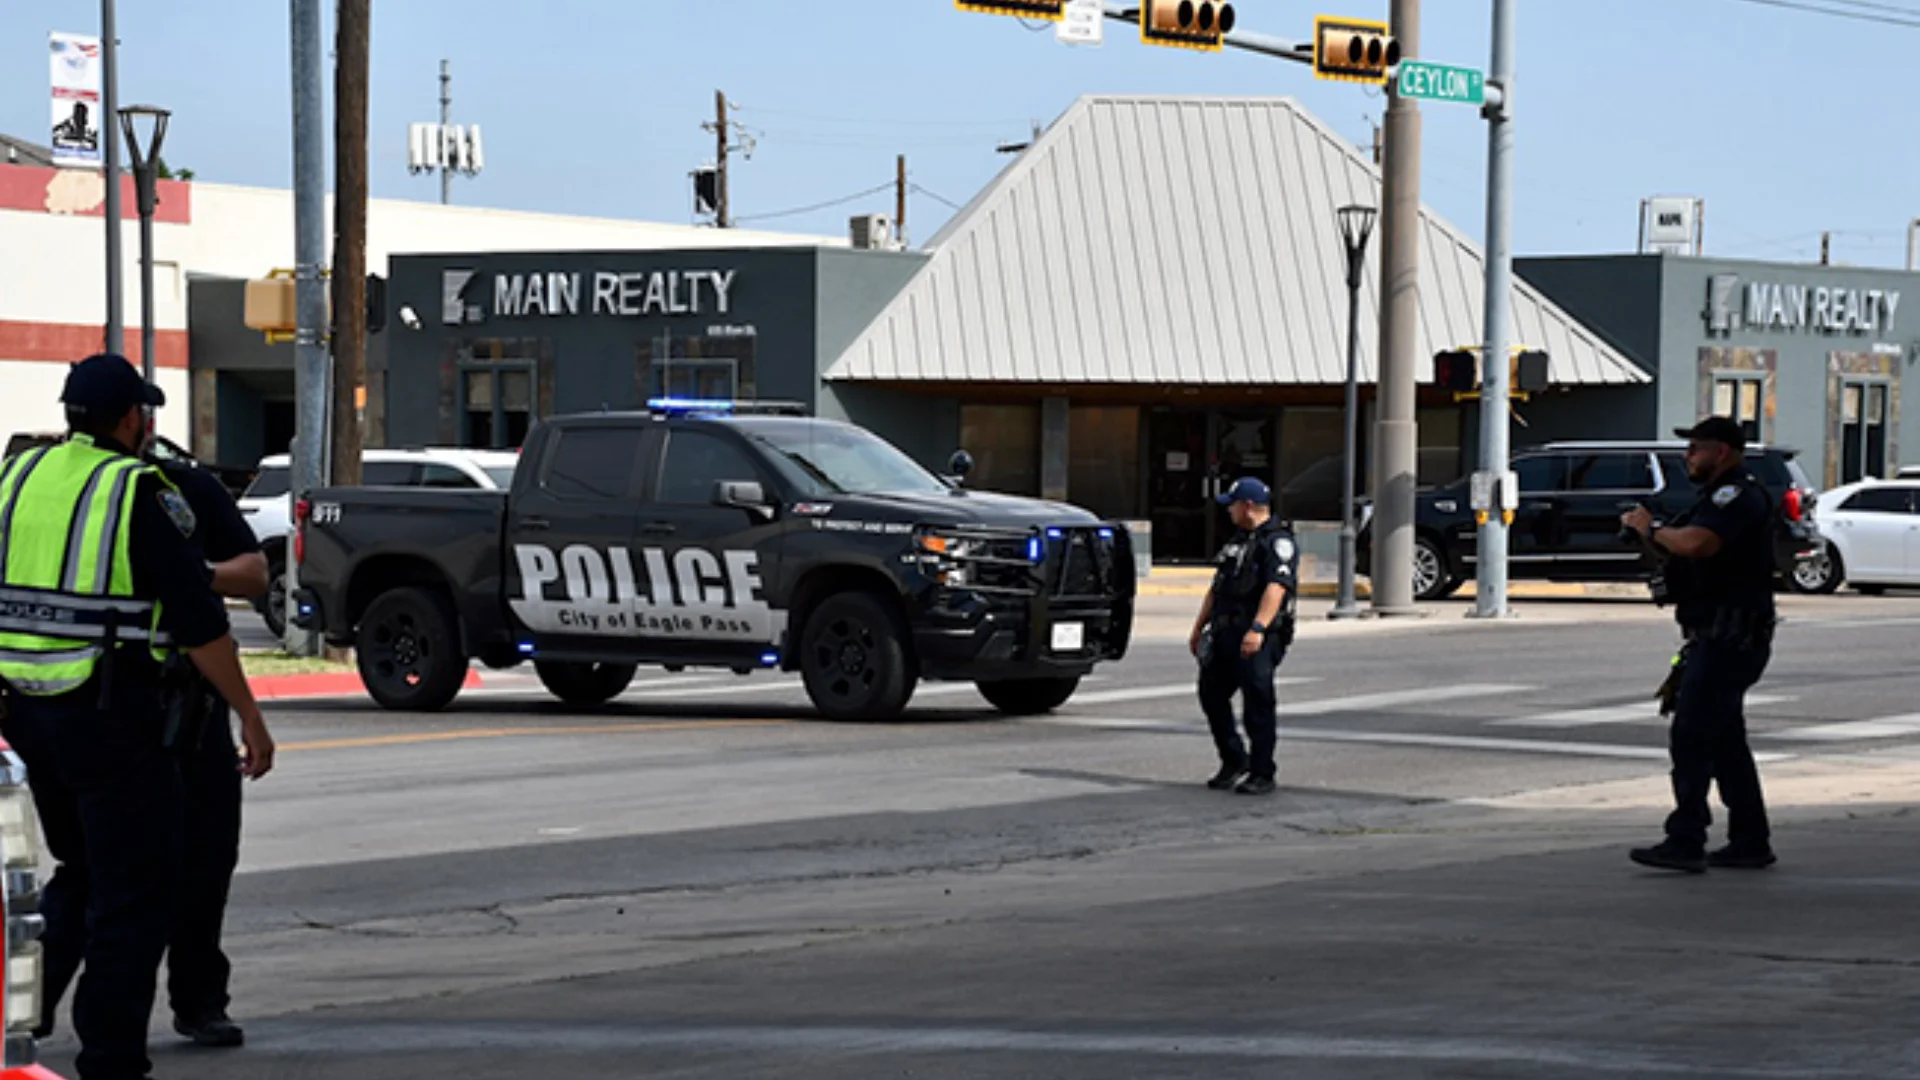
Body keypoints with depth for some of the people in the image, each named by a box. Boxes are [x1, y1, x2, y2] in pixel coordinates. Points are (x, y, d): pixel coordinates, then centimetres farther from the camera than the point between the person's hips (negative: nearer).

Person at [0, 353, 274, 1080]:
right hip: (110, 714, -6)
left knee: (81, 871, 23)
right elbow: (198, 622, -13)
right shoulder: (142, 494, -11)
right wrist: (249, 716, -6)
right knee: (134, 889, 3)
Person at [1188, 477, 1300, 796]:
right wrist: (1198, 628, 27)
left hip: (1258, 639, -9)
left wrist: (1258, 629, -33)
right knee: (1211, 694, 9)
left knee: (1257, 703, -8)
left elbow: (1276, 588, -22)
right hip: (1225, 635, 9)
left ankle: (1262, 774, -2)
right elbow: (1217, 588, 28)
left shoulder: (1278, 542, -8)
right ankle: (1234, 761, 23)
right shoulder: (1237, 540, 22)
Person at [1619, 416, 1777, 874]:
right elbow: (1685, 552, 23)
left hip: (1729, 640, -11)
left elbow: (1696, 544, -30)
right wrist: (1651, 532, 7)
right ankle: (1750, 843, 18)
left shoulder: (1738, 496, -14)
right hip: (1718, 638, 11)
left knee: (1691, 737, -13)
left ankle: (1685, 843, -16)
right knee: (1725, 740, 14)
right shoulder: (1722, 496, 21)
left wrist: (1652, 530, -15)